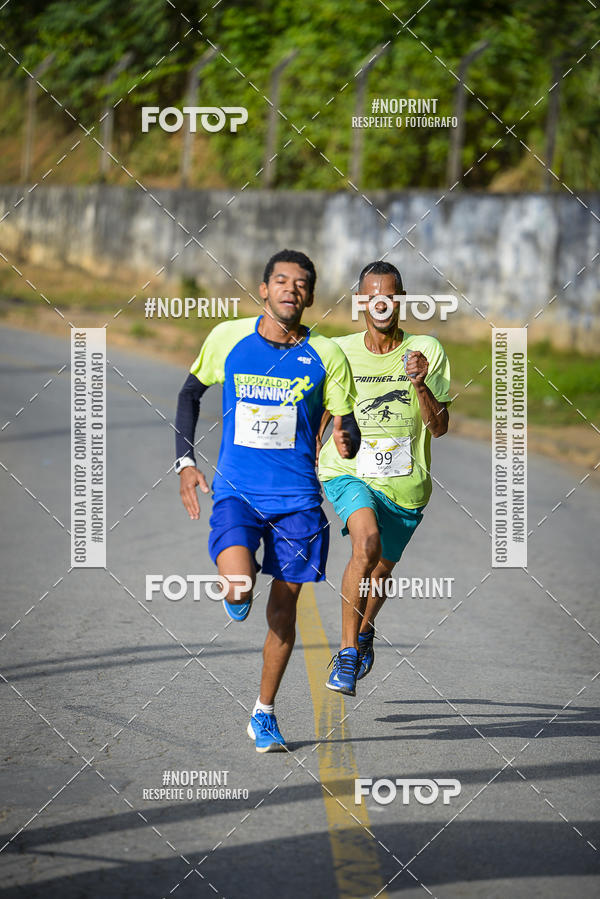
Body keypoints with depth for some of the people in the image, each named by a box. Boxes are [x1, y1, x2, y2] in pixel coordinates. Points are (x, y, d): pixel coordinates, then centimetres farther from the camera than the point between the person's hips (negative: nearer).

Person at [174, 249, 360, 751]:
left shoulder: (326, 356, -1)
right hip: (236, 491, -1)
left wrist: (347, 441, -20)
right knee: (239, 585, -24)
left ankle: (264, 712, 22)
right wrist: (184, 461, 7)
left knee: (284, 605, 4)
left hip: (297, 498, 1)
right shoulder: (228, 338, 0)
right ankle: (237, 598, 16)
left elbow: (349, 426, 5)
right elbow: (191, 392, 15)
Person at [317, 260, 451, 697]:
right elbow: (322, 414, 14)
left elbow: (439, 428, -9)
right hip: (349, 470, -2)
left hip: (405, 483, 2)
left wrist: (421, 385, -25)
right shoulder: (341, 352, -4)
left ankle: (365, 630, 50)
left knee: (382, 568, 15)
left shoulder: (426, 351, -6)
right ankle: (348, 650, -19)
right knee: (367, 541, -29)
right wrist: (309, 466, 11)